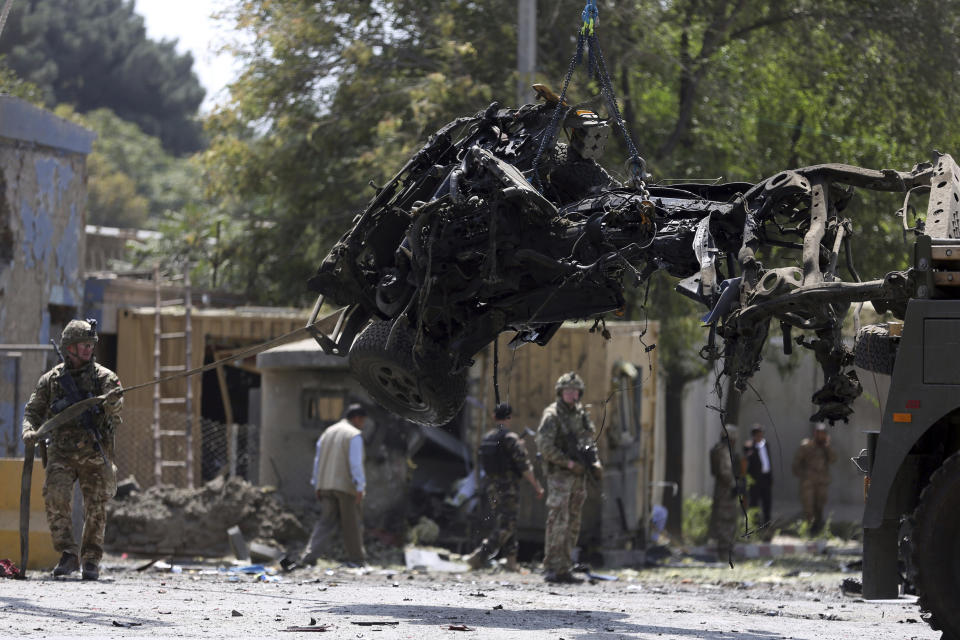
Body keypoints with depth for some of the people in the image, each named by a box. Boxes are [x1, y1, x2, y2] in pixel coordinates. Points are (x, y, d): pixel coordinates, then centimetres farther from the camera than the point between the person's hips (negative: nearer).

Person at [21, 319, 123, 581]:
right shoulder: (51, 379, 8)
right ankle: (68, 555, -10)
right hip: (62, 451, 0)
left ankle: (91, 561, 9)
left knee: (96, 508, -2)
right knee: (55, 498, -19)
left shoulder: (103, 377, 3)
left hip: (95, 452, 0)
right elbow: (33, 410, 10)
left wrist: (112, 401, -38)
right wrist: (29, 430, -12)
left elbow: (115, 407, -13)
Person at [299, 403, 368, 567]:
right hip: (347, 486, -6)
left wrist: (317, 486, 19)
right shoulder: (354, 435, -7)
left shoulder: (327, 433, 15)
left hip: (326, 485, 6)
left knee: (325, 522, 5)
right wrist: (360, 487, -15)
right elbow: (355, 463, -15)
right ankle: (356, 558, 14)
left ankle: (309, 556, -8)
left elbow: (318, 461, 16)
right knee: (352, 524, 5)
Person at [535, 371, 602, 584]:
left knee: (572, 525, 7)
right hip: (559, 476, -7)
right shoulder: (552, 415, -9)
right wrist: (568, 463, -17)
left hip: (578, 477, 7)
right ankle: (552, 569, -12)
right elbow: (544, 446, -16)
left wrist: (594, 463, 5)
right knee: (558, 522, -12)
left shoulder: (580, 414, 13)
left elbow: (588, 441, 22)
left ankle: (565, 569, 11)